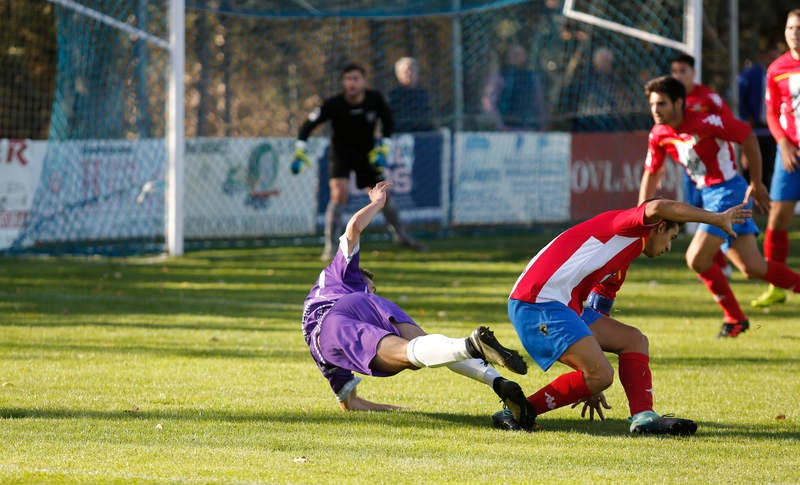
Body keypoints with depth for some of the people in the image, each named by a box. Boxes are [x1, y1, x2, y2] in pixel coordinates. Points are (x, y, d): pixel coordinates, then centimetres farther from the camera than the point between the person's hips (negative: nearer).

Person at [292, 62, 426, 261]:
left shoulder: (375, 99, -17)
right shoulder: (333, 104, -24)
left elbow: (388, 123, 0)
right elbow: (308, 125, -16)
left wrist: (383, 149, -8)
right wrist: (299, 153, -24)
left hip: (367, 152, 3)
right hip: (340, 153, -3)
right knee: (339, 194, -21)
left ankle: (401, 235, 31)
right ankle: (330, 247, -14)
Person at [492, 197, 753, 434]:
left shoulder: (618, 267, 28)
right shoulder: (628, 225, -1)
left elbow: (596, 319, 33)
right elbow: (658, 208, -25)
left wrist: (592, 388, 35)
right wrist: (717, 219, -19)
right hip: (540, 301, -10)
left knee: (634, 340, 11)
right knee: (600, 374, -16)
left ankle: (643, 417, -2)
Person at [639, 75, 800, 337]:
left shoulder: (704, 123, -19)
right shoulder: (659, 136, 2)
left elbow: (747, 136, -13)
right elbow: (651, 173, 15)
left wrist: (756, 183, -9)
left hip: (728, 191, -7)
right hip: (710, 197, 7)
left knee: (696, 259, -13)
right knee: (753, 268, 3)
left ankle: (735, 318, 3)